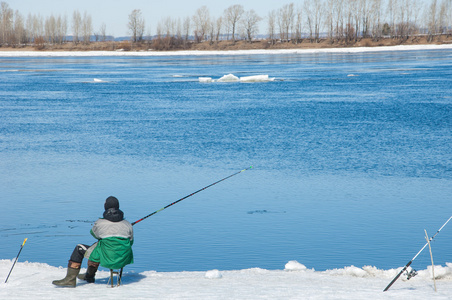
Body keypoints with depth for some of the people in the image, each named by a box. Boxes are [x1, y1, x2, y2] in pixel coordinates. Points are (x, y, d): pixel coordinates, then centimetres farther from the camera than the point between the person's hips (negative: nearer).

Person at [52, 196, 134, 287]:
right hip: (124, 260, 5)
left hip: (107, 259, -5)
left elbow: (93, 233, 20)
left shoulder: (99, 223, -2)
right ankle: (89, 276, 51)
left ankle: (70, 279, 15)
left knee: (79, 249, 15)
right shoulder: (127, 224, 5)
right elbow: (130, 242, 17)